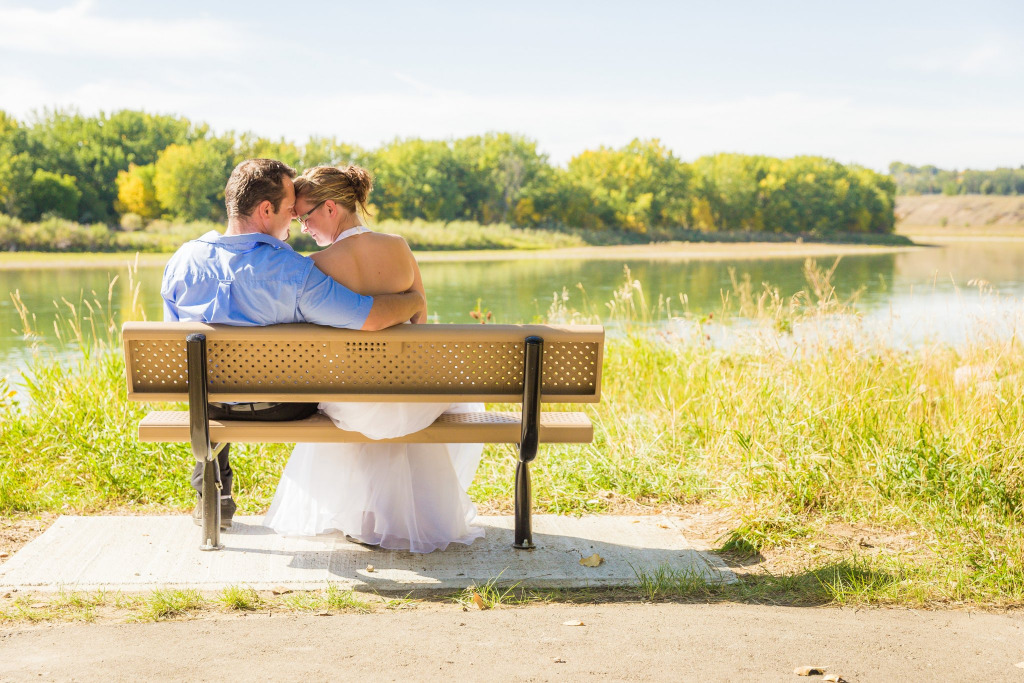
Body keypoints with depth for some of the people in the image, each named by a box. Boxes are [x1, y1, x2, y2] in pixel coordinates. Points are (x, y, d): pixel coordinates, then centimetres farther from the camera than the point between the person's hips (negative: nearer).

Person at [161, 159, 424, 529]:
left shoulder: (183, 260, -14)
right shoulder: (292, 270, -29)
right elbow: (370, 318, -33)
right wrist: (415, 301, -12)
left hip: (211, 404, 3)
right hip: (283, 407, -3)